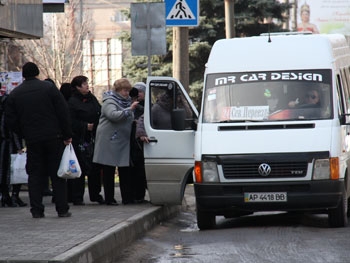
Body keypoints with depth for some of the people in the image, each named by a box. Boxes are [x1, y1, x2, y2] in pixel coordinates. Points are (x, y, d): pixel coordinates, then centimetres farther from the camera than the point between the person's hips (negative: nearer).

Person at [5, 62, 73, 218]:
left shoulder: (14, 94, 5)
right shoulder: (49, 88, -3)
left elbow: (10, 120, 5)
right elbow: (63, 112, -5)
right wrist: (67, 135, 1)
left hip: (32, 140, 2)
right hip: (54, 138, -1)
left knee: (35, 174, 7)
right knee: (57, 174, 4)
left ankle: (36, 210, 2)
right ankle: (62, 209, 3)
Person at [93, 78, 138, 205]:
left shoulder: (126, 101, 19)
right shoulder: (109, 102, -8)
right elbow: (113, 115, -27)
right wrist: (129, 110, -28)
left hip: (123, 141, 8)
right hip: (109, 141, -8)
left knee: (125, 171, 4)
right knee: (109, 171, -2)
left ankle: (127, 198, 6)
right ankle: (109, 198, 1)